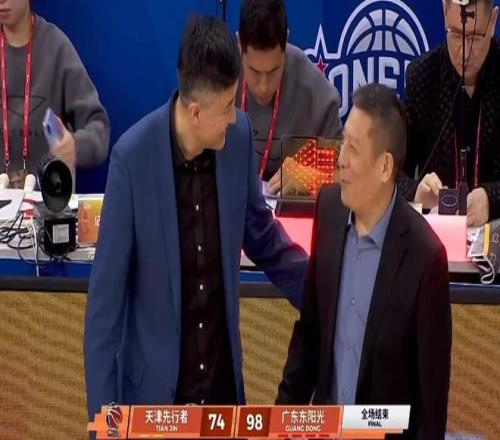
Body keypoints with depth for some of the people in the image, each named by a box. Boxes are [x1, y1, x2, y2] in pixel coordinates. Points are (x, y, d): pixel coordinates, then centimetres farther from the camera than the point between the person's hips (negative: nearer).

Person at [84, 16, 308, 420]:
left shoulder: (239, 136, -6)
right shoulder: (133, 158, -19)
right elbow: (106, 296, -13)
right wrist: (102, 416, -13)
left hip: (223, 382, 4)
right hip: (154, 389, -4)